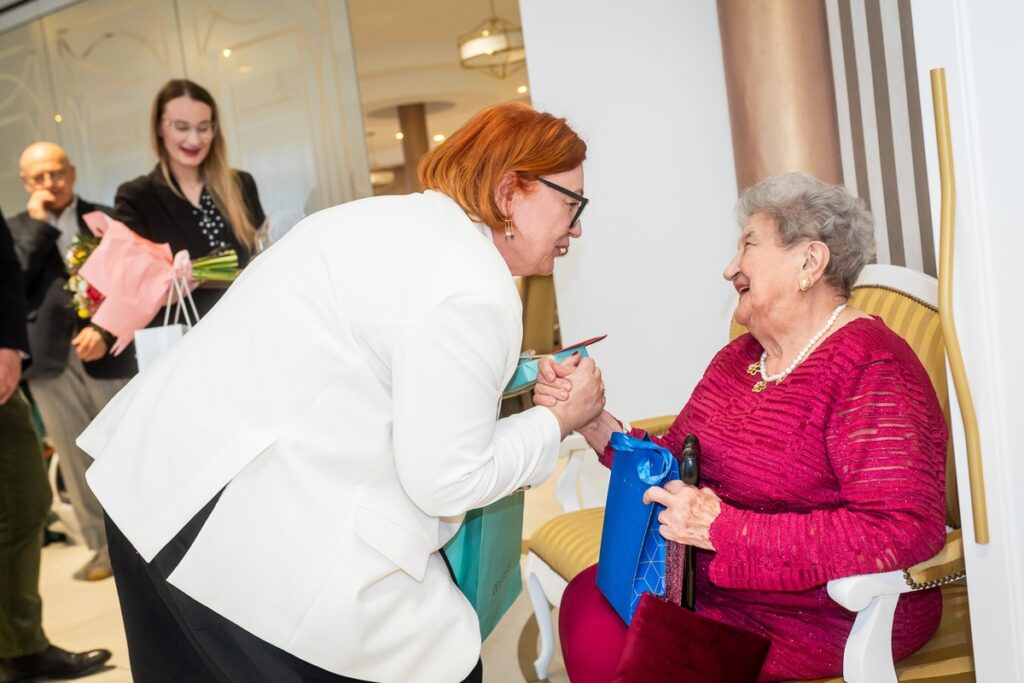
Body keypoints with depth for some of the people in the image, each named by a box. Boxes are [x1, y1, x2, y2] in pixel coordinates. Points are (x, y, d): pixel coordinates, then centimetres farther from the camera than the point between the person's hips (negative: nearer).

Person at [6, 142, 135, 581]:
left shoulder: (106, 218, 4)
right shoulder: (19, 229, 11)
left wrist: (107, 330, -13)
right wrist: (38, 225, -7)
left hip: (105, 352, -2)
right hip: (51, 359, 2)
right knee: (77, 461, 5)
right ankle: (103, 546, 14)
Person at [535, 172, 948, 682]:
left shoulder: (869, 368, -17)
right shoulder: (738, 359, 10)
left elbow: (904, 530, -28)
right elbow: (673, 469, 10)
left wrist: (723, 528, -28)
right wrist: (592, 423, -6)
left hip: (832, 615, -7)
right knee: (588, 599, -11)